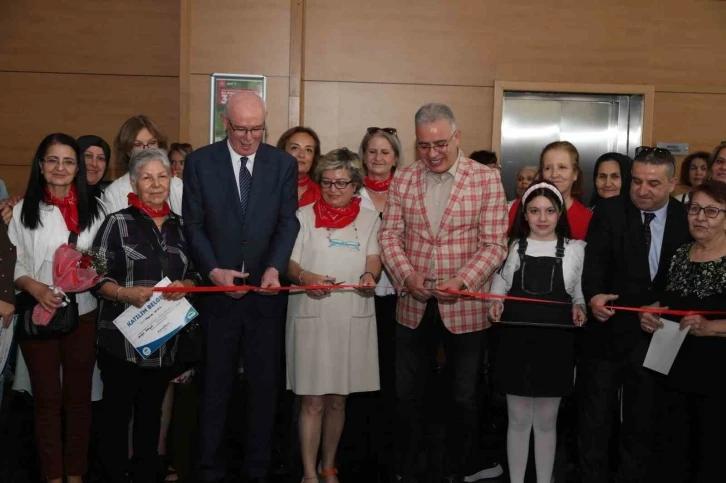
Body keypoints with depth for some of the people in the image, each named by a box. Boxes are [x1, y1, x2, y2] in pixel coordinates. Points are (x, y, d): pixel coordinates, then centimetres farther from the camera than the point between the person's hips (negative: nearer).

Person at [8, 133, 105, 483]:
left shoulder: (93, 208, 2)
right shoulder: (24, 210, -1)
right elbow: (14, 266, -1)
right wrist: (35, 288, -18)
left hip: (83, 314, 1)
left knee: (78, 395, 12)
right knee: (47, 398, 7)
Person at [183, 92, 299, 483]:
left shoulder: (283, 164, 2)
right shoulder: (199, 162, -1)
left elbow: (288, 222, -3)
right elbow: (193, 225, -2)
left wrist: (274, 268, -19)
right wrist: (213, 270, -16)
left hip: (265, 291, 1)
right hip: (217, 290, -1)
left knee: (264, 385, 10)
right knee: (215, 384, 10)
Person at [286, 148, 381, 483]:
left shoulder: (369, 218, 10)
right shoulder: (304, 216, 6)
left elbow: (374, 260, 3)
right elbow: (288, 262, 1)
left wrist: (369, 276, -20)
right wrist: (305, 276, -20)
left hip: (353, 317, 2)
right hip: (311, 316, -1)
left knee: (337, 400, 10)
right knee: (312, 401, -2)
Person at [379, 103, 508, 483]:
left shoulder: (487, 179, -6)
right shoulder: (402, 180, 3)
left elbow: (494, 245, -8)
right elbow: (389, 235, 2)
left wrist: (462, 281, -21)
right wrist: (407, 275, -15)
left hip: (464, 308, -2)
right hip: (413, 307, 3)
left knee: (464, 399, 10)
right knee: (407, 395, 13)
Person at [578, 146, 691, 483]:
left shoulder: (687, 220, 0)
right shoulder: (609, 211, -5)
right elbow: (594, 261, -15)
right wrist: (593, 295, -34)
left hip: (655, 337, 2)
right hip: (606, 333, -1)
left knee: (642, 422, 16)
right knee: (594, 421, 9)